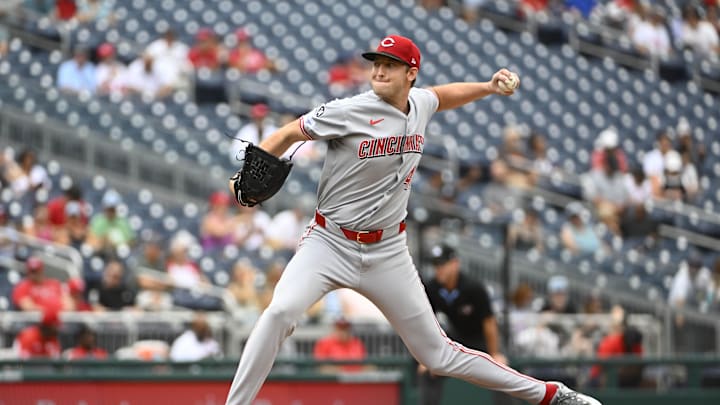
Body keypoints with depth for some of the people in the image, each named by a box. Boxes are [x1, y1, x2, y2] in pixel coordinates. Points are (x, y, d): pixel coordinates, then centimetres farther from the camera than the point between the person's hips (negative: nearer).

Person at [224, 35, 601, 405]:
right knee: (281, 311, -30)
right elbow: (290, 133, -10)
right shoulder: (350, 111, -14)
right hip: (329, 244, -3)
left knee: (438, 354, 5)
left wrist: (488, 87, 16)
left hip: (387, 253, 3)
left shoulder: (420, 104, 3)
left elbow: (440, 96, 27)